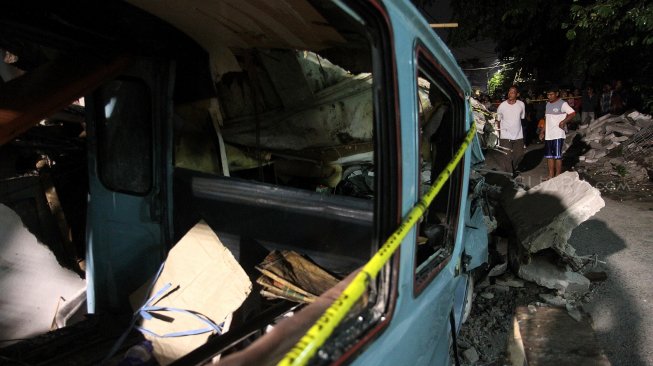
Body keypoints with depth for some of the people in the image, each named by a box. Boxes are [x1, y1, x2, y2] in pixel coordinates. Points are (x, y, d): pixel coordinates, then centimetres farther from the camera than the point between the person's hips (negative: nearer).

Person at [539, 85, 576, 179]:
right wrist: (543, 131, 17)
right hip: (548, 135, 7)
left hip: (558, 135, -7)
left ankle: (558, 176, 6)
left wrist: (564, 121, -28)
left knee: (557, 156, -2)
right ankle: (551, 176, 19)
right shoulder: (548, 104, 14)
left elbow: (572, 113, -18)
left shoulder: (562, 104, -9)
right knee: (549, 156, 10)